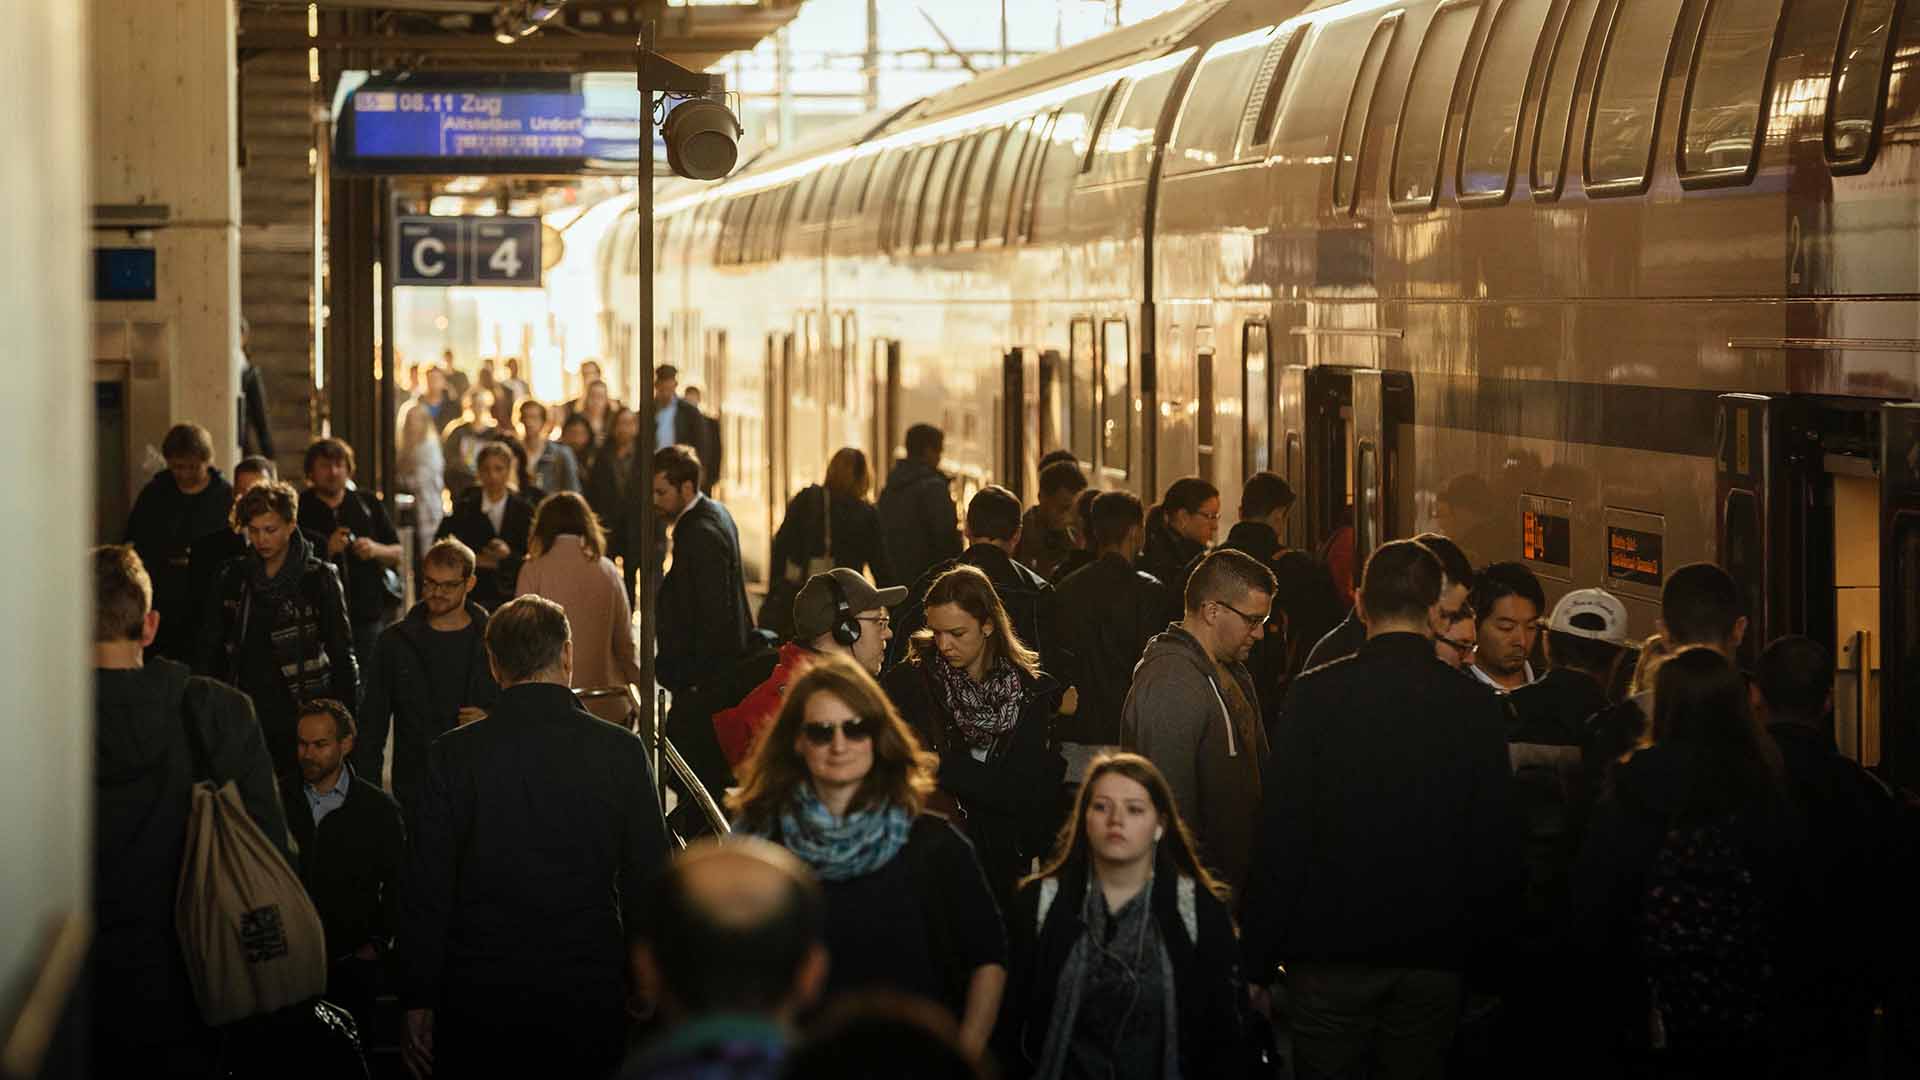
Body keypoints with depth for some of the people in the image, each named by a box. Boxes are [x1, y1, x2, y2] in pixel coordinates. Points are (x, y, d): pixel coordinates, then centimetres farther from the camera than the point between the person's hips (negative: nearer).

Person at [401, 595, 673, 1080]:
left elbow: (426, 889, -4)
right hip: (591, 999, 1)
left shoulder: (453, 755, -5)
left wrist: (418, 1000, 3)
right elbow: (648, 882, 0)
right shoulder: (621, 750, -3)